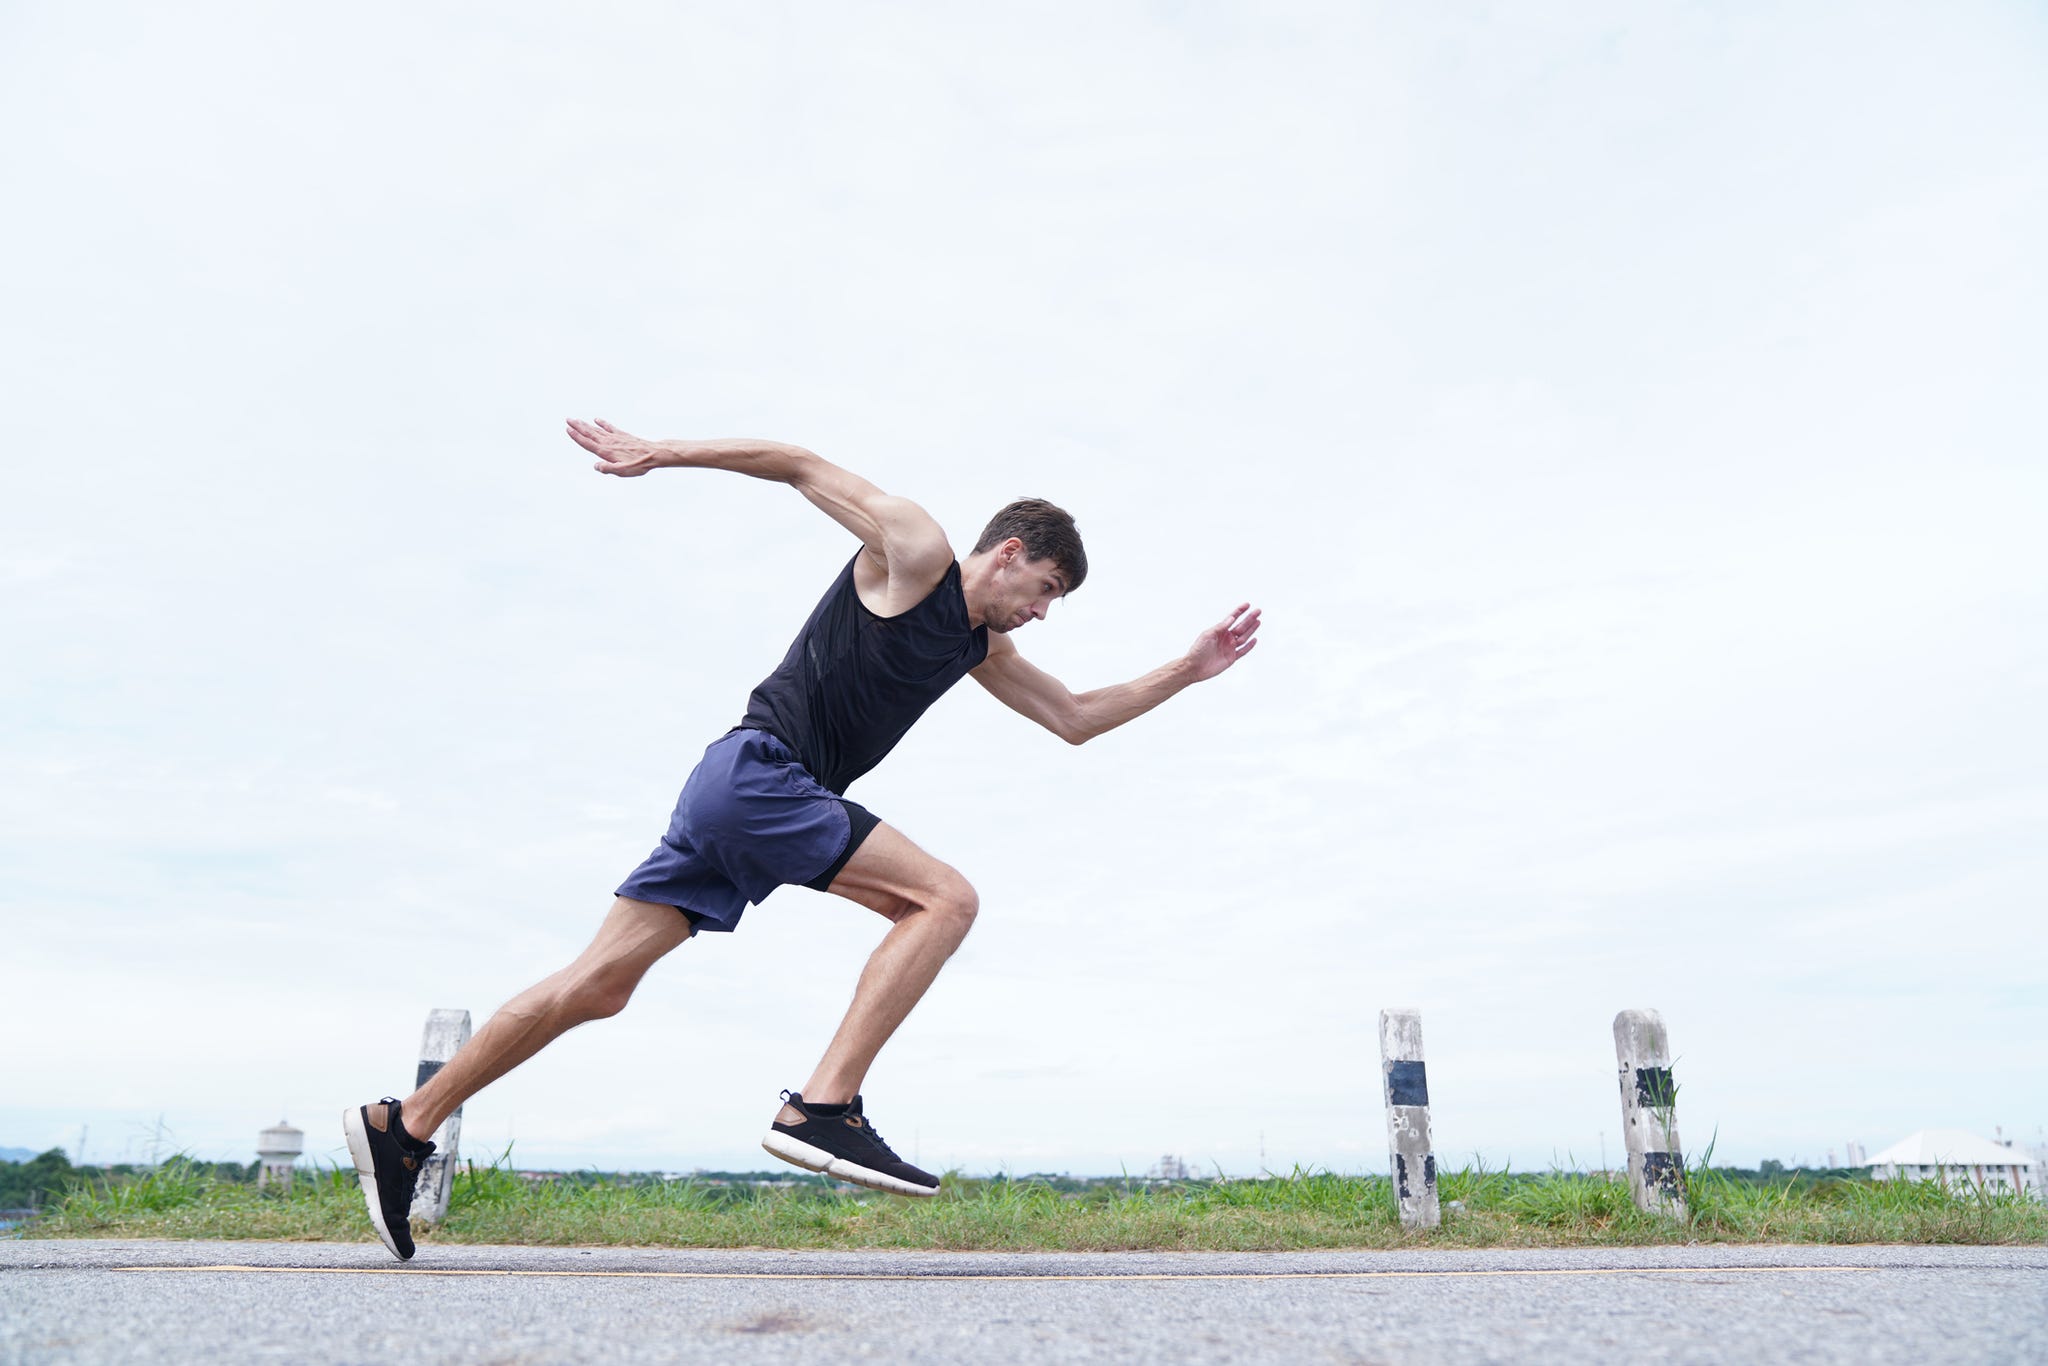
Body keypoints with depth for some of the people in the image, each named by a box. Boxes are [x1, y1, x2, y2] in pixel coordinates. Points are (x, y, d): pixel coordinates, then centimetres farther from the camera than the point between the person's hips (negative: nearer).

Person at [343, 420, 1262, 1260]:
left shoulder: (980, 648, 22)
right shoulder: (916, 552, -2)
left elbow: (1074, 719, 25)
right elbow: (805, 467, 2)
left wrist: (1188, 670, 21)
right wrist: (662, 455, 1)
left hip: (741, 798, 9)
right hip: (756, 771, -9)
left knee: (599, 986, 6)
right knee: (943, 898, -14)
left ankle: (402, 1127, 13)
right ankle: (823, 1109, -20)